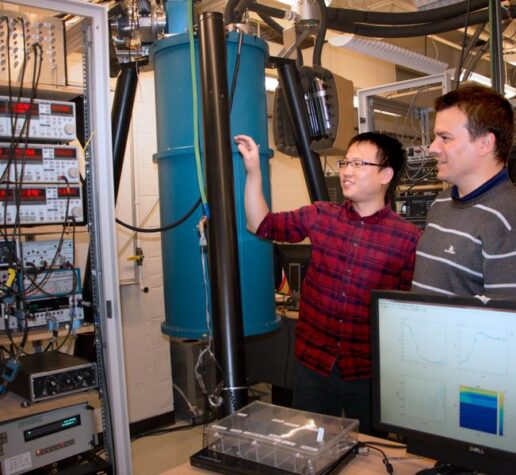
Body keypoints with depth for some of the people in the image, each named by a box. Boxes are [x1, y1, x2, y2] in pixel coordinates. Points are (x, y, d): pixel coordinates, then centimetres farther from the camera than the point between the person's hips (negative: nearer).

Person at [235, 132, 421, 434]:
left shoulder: (408, 238, -10)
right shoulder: (319, 216, 1)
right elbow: (261, 225, 8)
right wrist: (253, 171, -2)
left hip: (369, 373, -2)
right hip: (312, 363, 3)